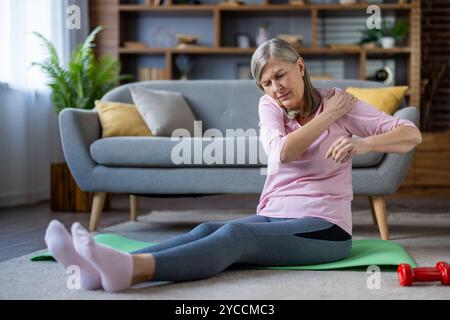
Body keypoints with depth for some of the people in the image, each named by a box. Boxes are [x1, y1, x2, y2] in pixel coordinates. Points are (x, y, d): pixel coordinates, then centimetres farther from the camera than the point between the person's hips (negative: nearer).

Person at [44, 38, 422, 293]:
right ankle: (102, 266, -52)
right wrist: (329, 116, -9)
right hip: (275, 215, 5)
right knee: (206, 230, -27)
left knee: (236, 233, -34)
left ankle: (132, 268, -61)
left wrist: (362, 143, -26)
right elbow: (282, 151, -10)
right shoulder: (269, 105, 11)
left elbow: (412, 135, -8)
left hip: (324, 227, -5)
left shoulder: (338, 100, 1)